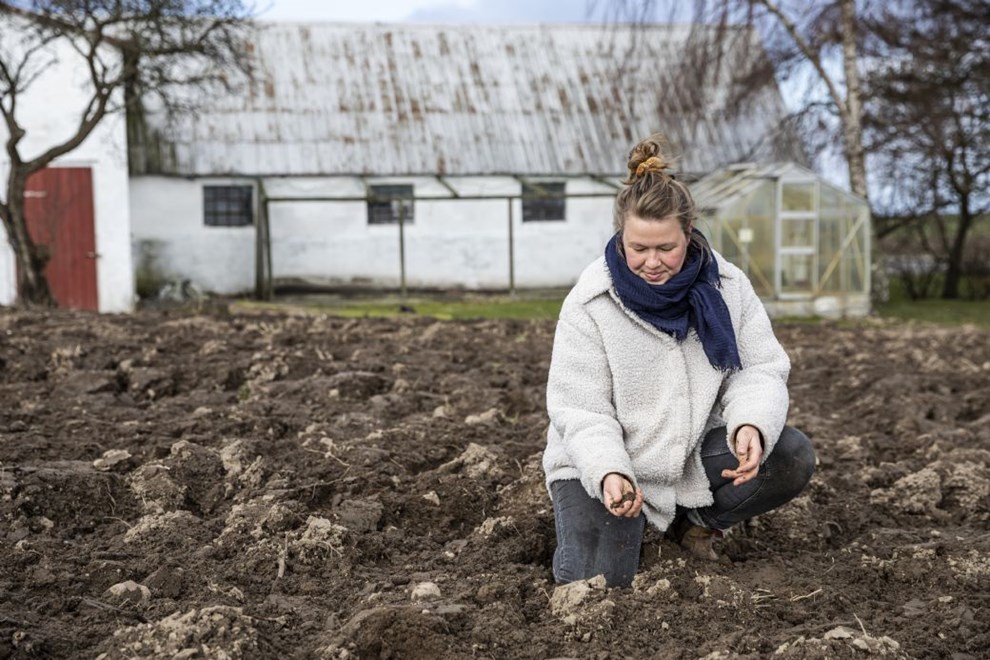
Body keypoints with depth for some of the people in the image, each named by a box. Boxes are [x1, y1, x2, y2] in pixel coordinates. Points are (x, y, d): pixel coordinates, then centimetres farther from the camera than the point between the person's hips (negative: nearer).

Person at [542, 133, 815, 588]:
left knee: (792, 456, -19)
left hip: (695, 451, 3)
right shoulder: (588, 305, -17)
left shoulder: (727, 286, -8)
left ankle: (693, 521, 7)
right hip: (602, 465, -3)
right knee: (593, 584, -20)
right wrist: (608, 474, -36)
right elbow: (581, 413, -17)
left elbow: (760, 370, -8)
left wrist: (753, 426, -31)